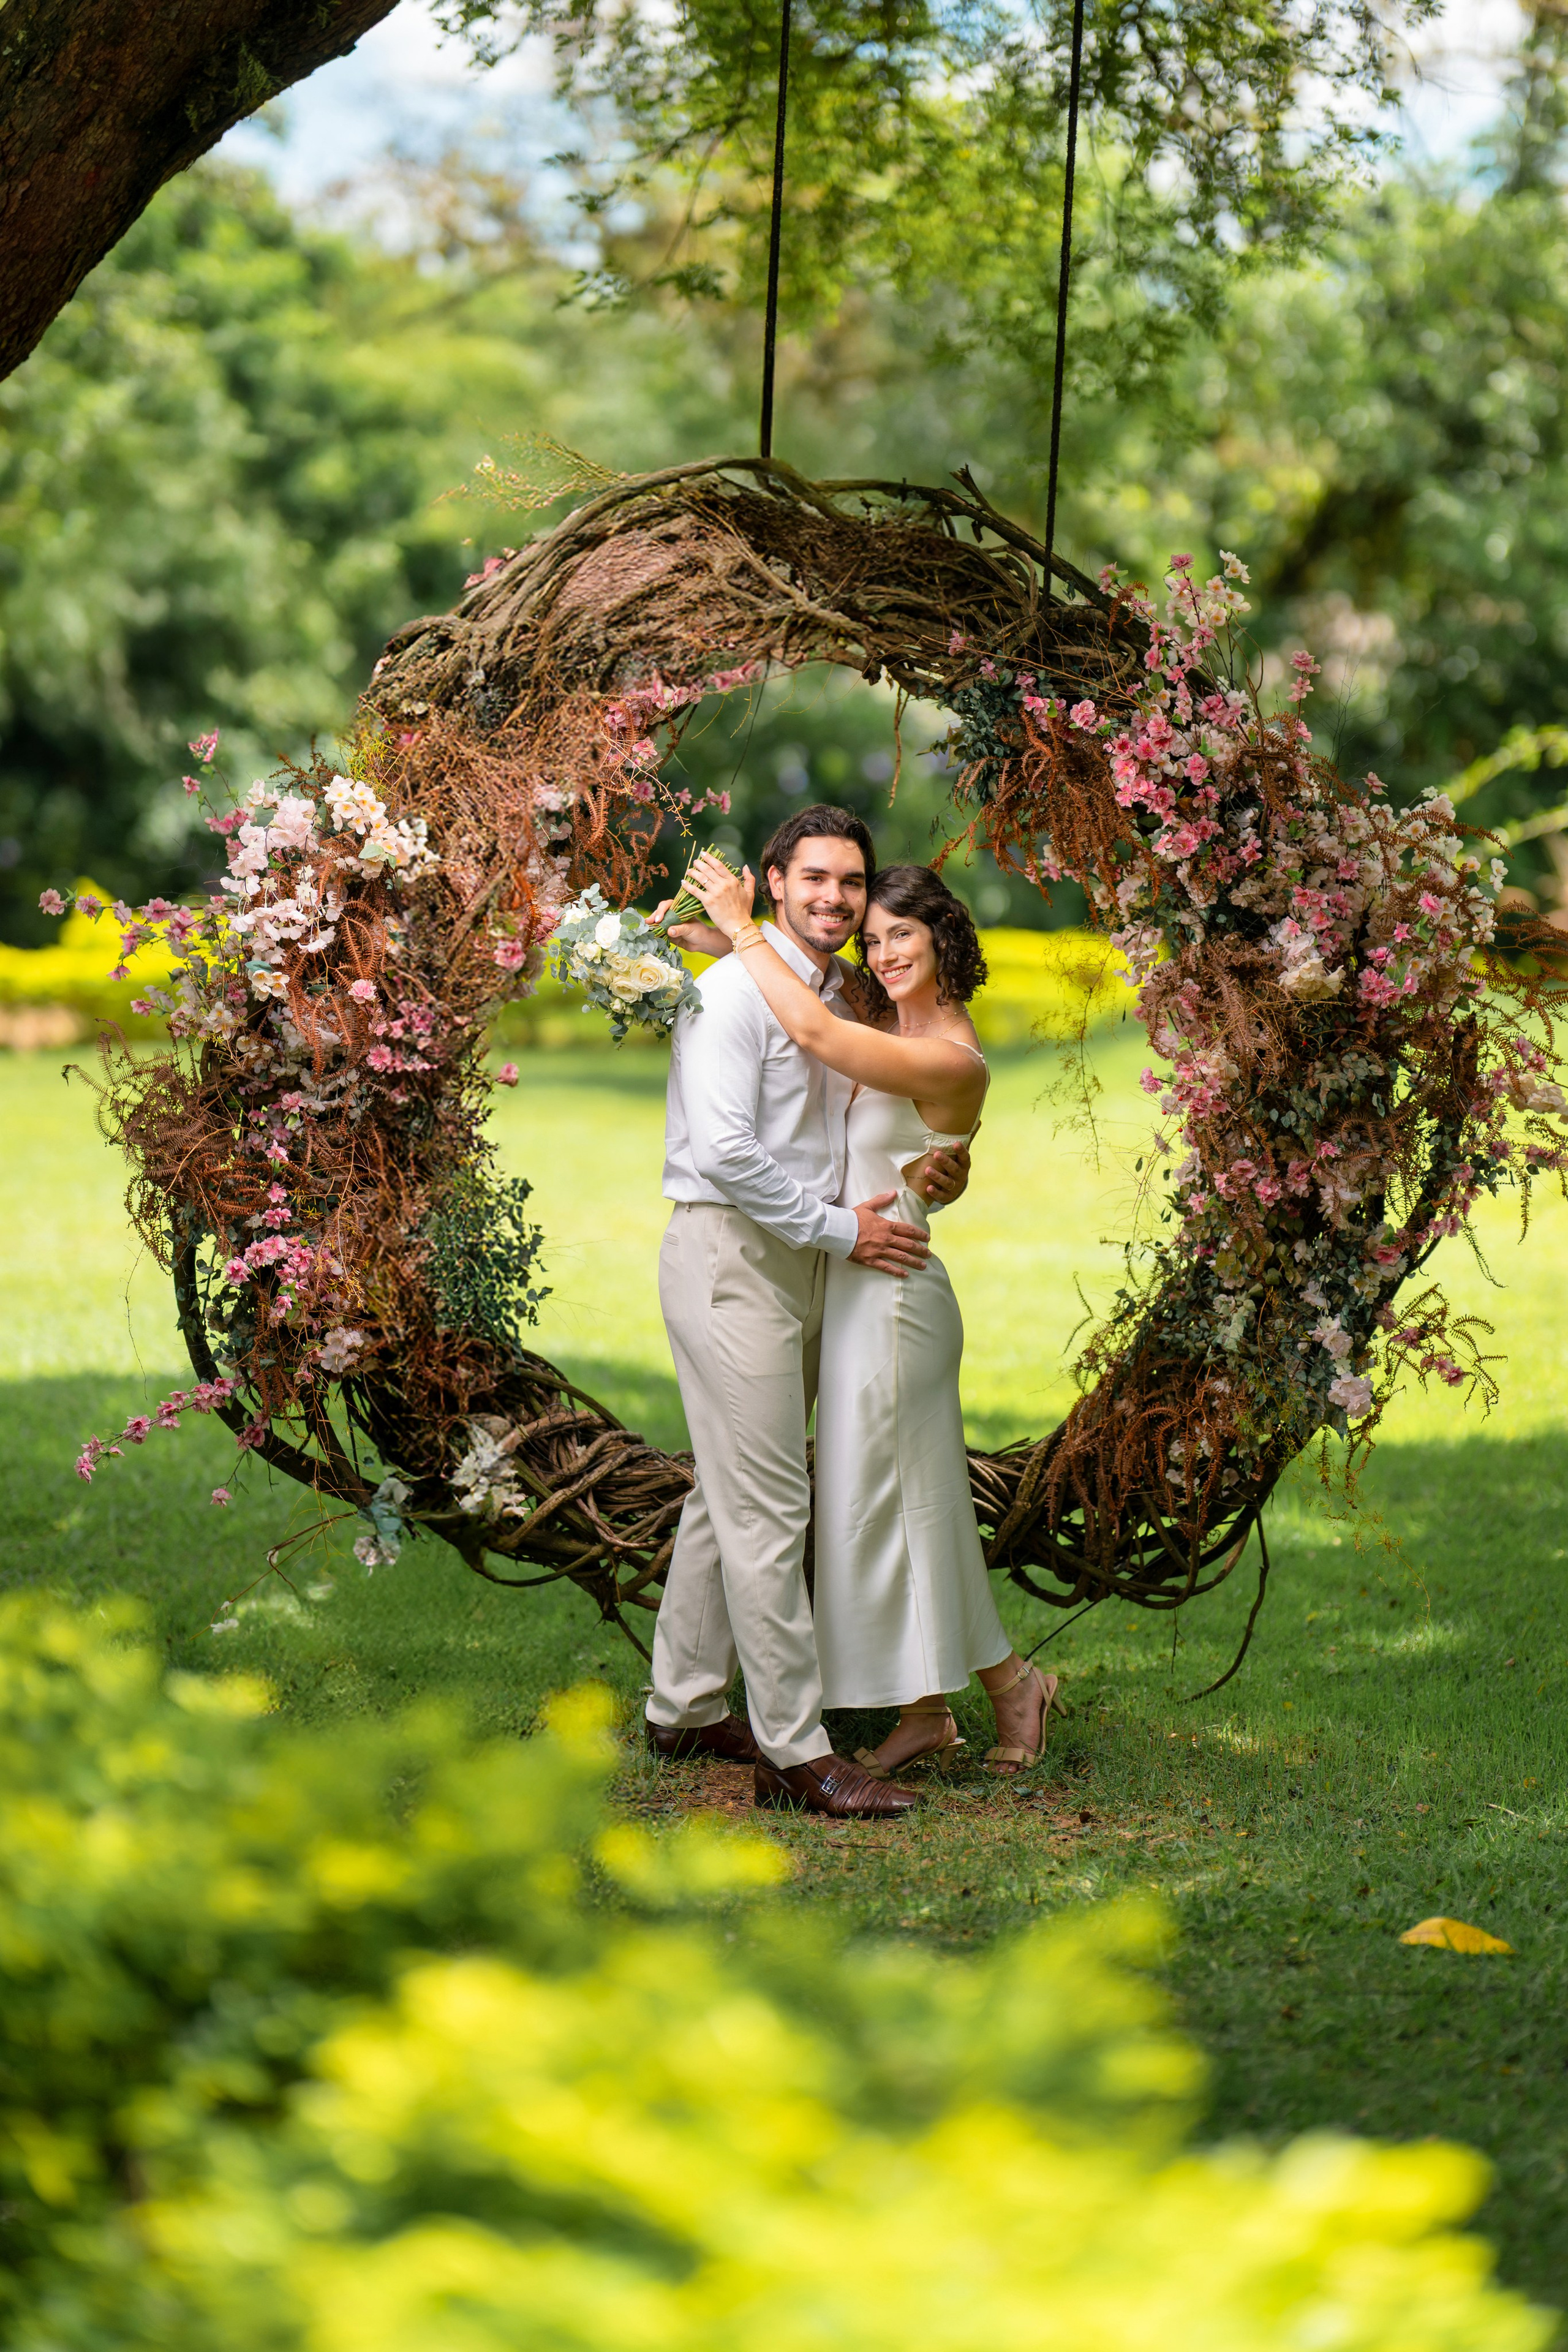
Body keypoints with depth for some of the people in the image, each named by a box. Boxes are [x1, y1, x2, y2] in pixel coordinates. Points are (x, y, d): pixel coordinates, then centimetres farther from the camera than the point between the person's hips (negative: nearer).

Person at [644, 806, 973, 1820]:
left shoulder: (844, 999, 15)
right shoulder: (736, 991, -12)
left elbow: (860, 1133, 28)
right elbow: (725, 1151, -20)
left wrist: (939, 1166, 8)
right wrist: (841, 1228, -16)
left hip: (806, 1264, 9)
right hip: (733, 1256, -9)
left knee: (730, 1495, 15)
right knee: (767, 1507, -9)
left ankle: (687, 1705, 25)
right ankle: (796, 1749, -8)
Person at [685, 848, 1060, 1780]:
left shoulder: (952, 1063, -19)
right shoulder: (893, 1030, 7)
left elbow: (815, 1031, -30)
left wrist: (744, 929, -21)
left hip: (889, 1292, -10)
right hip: (859, 1290, 10)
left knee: (893, 1501, -1)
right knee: (885, 1502, 13)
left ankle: (1010, 1681, 13)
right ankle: (924, 1717, 19)